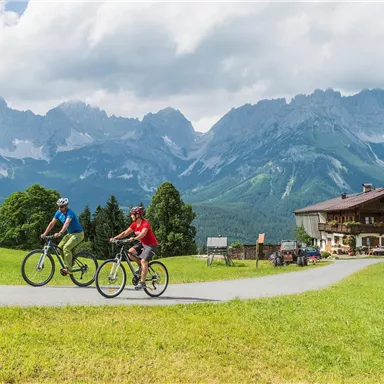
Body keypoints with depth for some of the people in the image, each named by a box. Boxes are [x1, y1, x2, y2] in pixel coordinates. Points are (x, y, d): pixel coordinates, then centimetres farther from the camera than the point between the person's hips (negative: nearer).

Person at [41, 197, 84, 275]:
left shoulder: (70, 212, -24)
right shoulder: (58, 212, -1)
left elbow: (66, 223, -40)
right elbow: (52, 223, 0)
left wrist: (60, 233, -54)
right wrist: (45, 234, -10)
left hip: (78, 233, -8)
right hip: (70, 233, 8)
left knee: (66, 248, -23)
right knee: (60, 247, -5)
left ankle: (68, 269, -19)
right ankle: (70, 262, 11)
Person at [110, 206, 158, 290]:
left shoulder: (145, 224, -24)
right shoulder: (134, 224, 1)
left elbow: (143, 233, -42)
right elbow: (125, 233, -1)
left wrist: (134, 238, -59)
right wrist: (115, 238, -13)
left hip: (151, 245, -8)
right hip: (142, 243, 8)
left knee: (143, 262, -20)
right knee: (130, 252, -11)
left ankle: (142, 283, -14)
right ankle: (140, 266, 10)